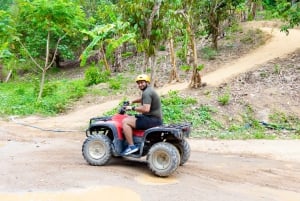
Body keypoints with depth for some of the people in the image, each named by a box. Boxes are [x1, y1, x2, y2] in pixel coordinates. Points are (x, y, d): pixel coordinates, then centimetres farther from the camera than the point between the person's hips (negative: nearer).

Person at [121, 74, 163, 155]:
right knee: (130, 118, 28)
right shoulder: (149, 90, 16)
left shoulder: (146, 92, -16)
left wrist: (132, 108, -16)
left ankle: (131, 146, -13)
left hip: (152, 120, -11)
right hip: (156, 119, 11)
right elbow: (142, 99, 37)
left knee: (125, 121, -14)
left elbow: (146, 109, -28)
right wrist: (132, 102, 24)